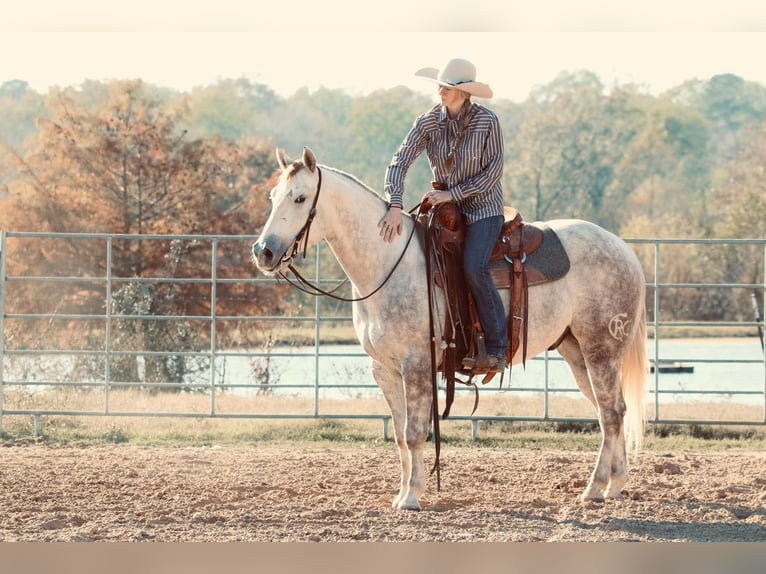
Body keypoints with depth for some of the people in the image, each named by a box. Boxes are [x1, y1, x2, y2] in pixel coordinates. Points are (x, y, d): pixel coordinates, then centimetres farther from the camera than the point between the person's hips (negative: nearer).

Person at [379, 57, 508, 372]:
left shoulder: (487, 121, -13)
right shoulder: (428, 122, -4)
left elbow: (493, 172, -11)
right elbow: (400, 162, -11)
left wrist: (453, 194, -17)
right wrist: (395, 207, -26)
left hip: (483, 206, -5)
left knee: (474, 267, -27)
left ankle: (497, 348, -19)